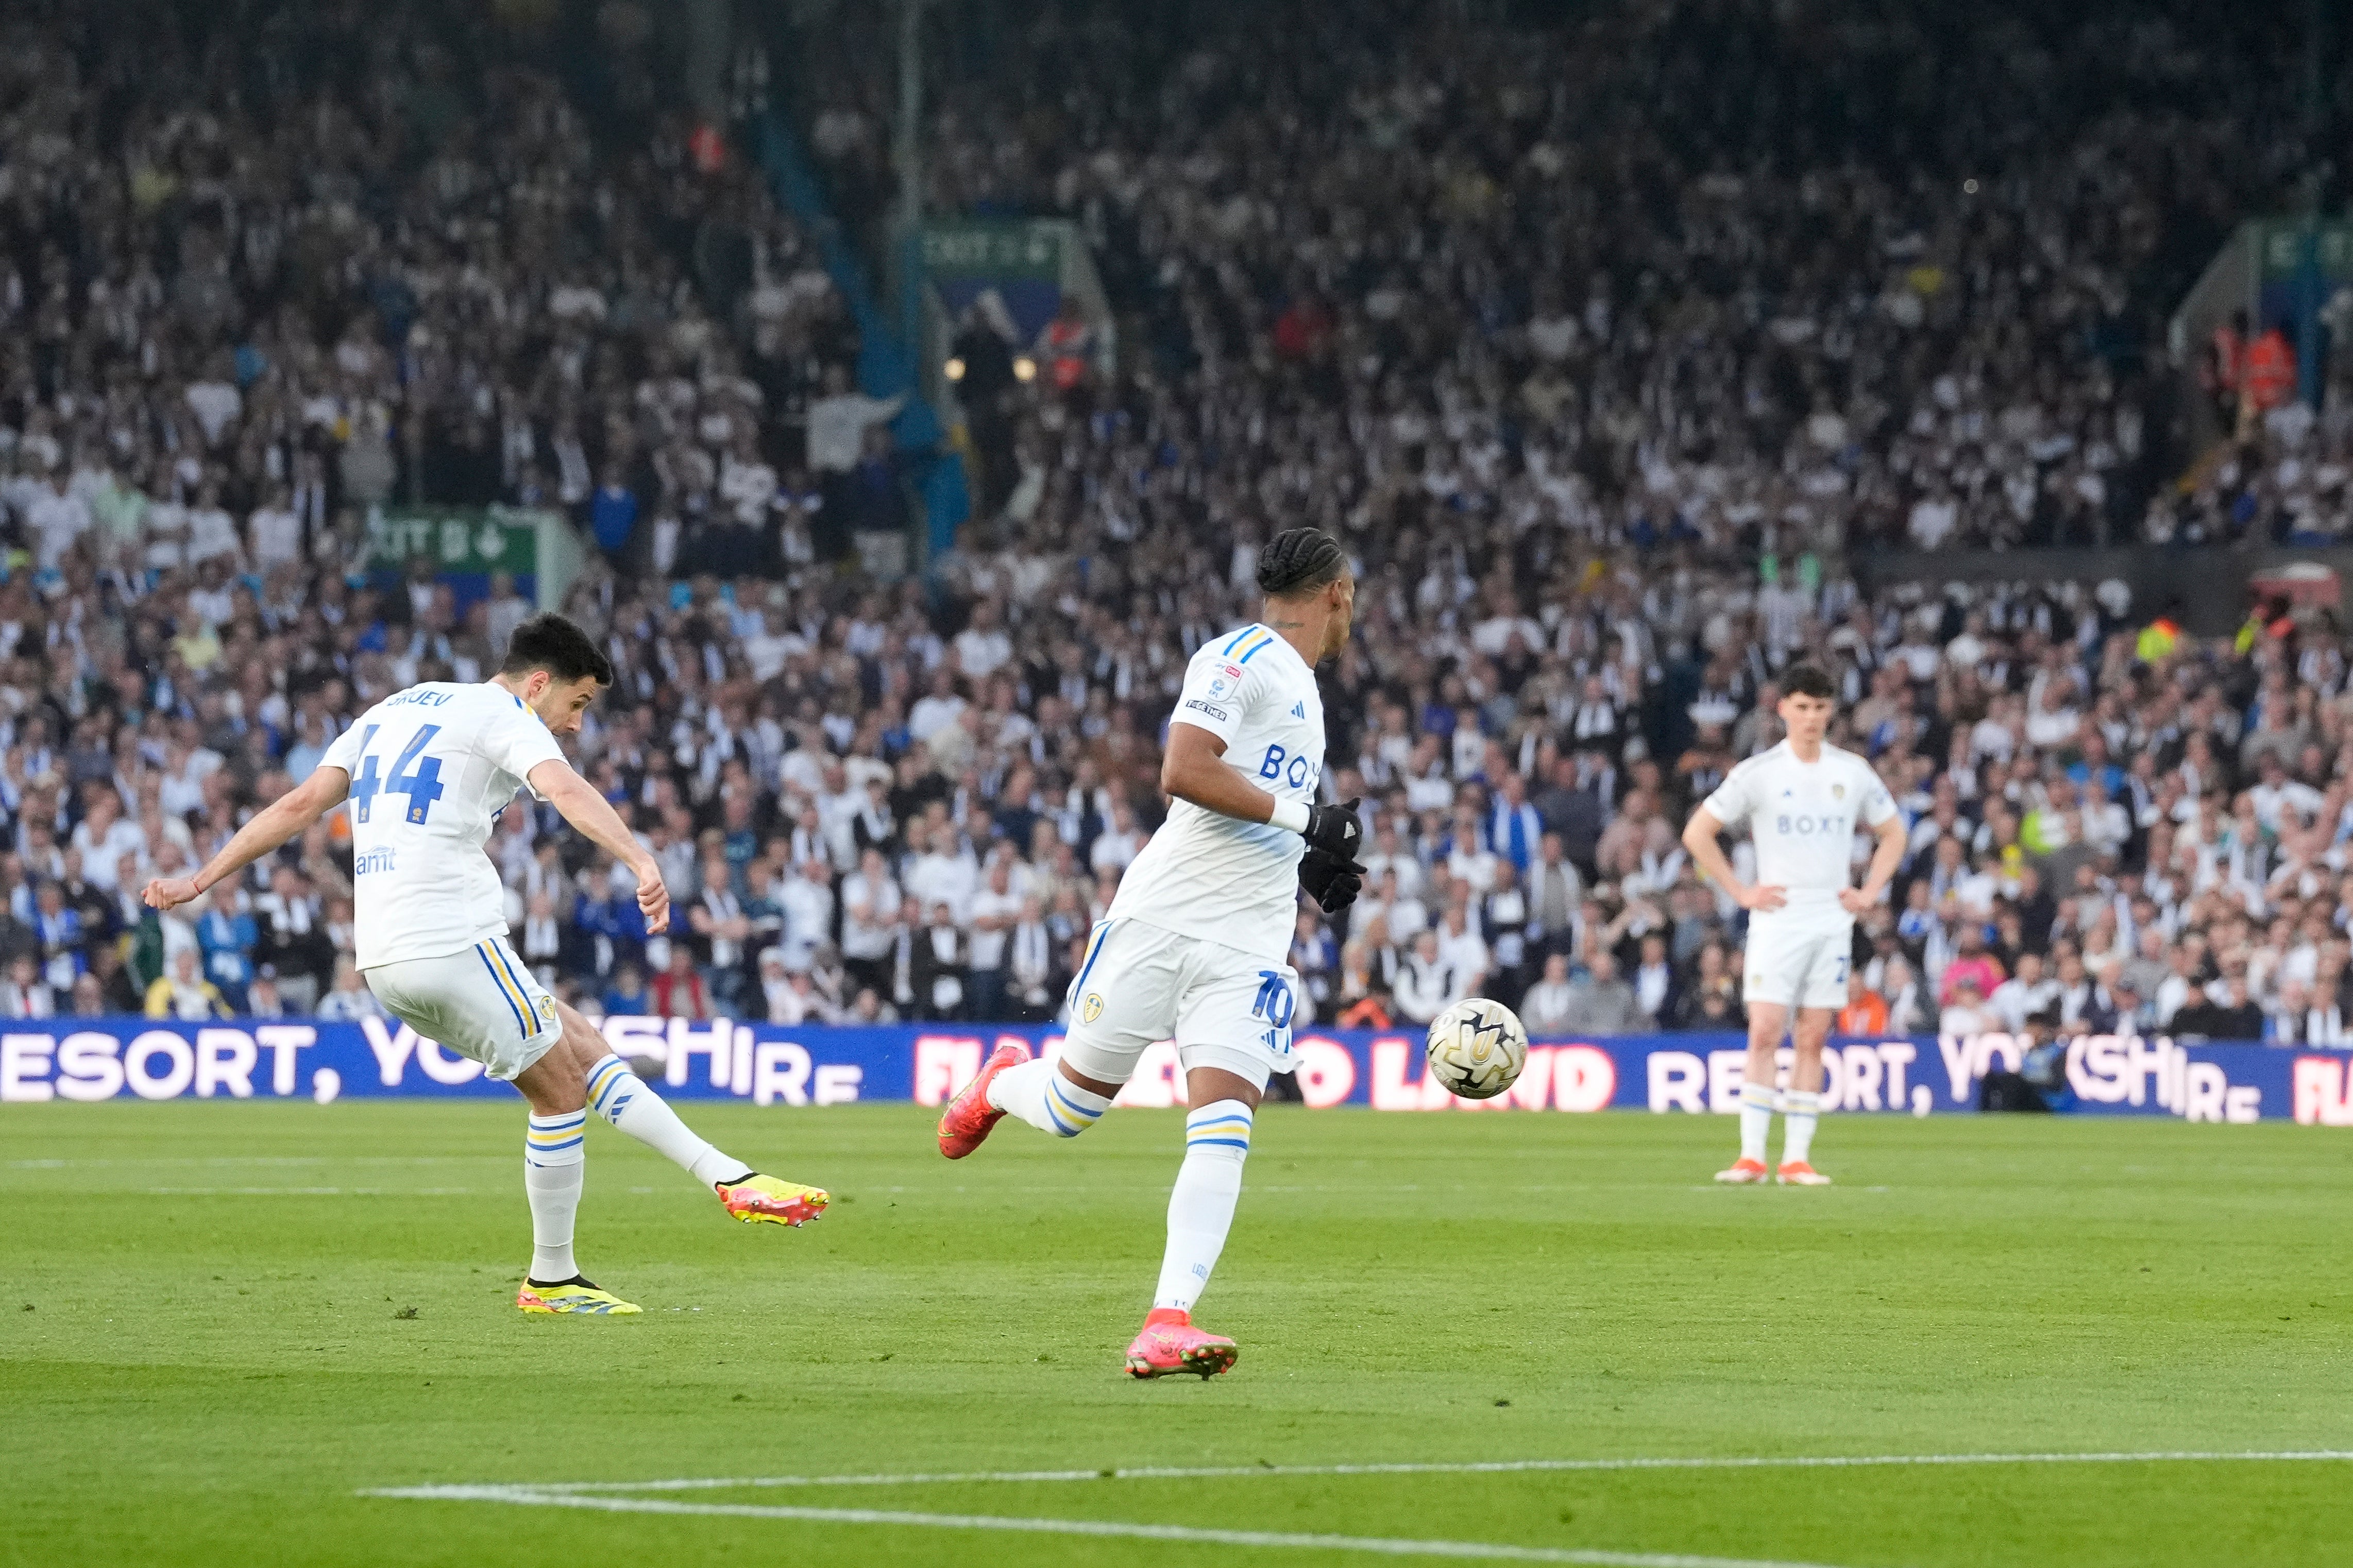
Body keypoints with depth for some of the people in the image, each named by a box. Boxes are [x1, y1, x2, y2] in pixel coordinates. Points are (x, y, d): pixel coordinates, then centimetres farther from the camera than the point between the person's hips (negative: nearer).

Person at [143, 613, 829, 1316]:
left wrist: (201, 881, 21)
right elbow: (566, 790, -22)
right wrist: (641, 862, -37)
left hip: (385, 962, 9)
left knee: (585, 1049, 14)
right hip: (454, 944, -9)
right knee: (562, 1093, 4)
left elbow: (300, 803, 18)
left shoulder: (391, 711, 22)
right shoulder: (504, 718, -1)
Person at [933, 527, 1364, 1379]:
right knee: (1074, 1101, 5)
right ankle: (1004, 1084, 42)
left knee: (1224, 1127, -12)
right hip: (1164, 917, -7)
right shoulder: (1239, 659, -7)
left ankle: (1168, 1323, -18)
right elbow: (1183, 771, -20)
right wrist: (1301, 815, -18)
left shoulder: (1302, 691, 22)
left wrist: (1309, 867, 17)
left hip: (1248, 945, 7)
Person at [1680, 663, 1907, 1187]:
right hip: (1776, 920, -3)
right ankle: (1752, 1157, -13)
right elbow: (1697, 834, 1)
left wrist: (1869, 892, 7)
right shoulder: (1757, 773, -1)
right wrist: (1740, 891, -4)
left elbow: (1893, 833, 20)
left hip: (1833, 922, 3)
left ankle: (1797, 1159, 3)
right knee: (1765, 1034, -11)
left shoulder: (1853, 772, 7)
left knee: (1813, 1039, 1)